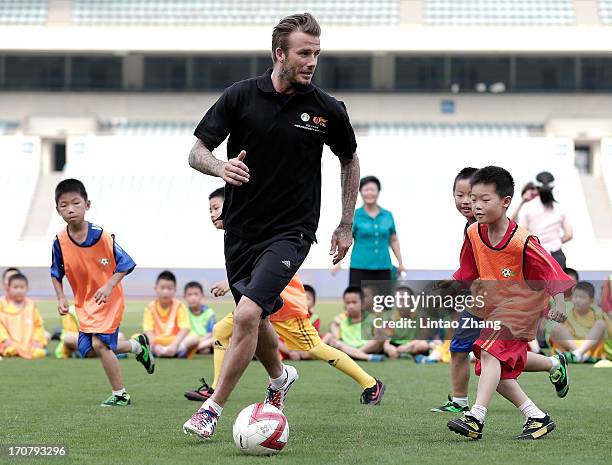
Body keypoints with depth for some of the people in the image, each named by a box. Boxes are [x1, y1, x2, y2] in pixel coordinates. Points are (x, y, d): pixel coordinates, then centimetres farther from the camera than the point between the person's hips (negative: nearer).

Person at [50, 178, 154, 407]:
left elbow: (125, 264, -11)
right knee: (87, 349, 6)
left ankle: (120, 395, -3)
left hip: (108, 298, -6)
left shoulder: (102, 236, -21)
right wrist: (61, 298, -5)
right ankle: (137, 345, 31)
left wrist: (109, 286, -23)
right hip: (84, 301, 6)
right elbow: (56, 273, 7)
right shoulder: (60, 241, -10)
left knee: (99, 343, -18)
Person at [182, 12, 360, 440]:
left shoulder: (328, 110, -6)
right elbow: (197, 151, -3)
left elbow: (350, 161, 12)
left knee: (247, 315, -20)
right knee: (257, 320, 18)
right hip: (241, 229, 3)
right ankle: (280, 377, 49)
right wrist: (221, 167, -25)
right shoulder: (240, 96, -6)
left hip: (290, 232, -3)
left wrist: (347, 225, 11)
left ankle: (212, 409, -7)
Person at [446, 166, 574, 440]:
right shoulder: (473, 234, -5)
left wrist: (559, 304, -26)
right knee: (497, 373, 8)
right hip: (496, 309, 8)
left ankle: (475, 418, -35)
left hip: (522, 307, -8)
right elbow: (467, 271, 11)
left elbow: (551, 271, -17)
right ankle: (538, 418, 20)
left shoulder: (522, 242, -23)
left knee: (490, 352, -27)